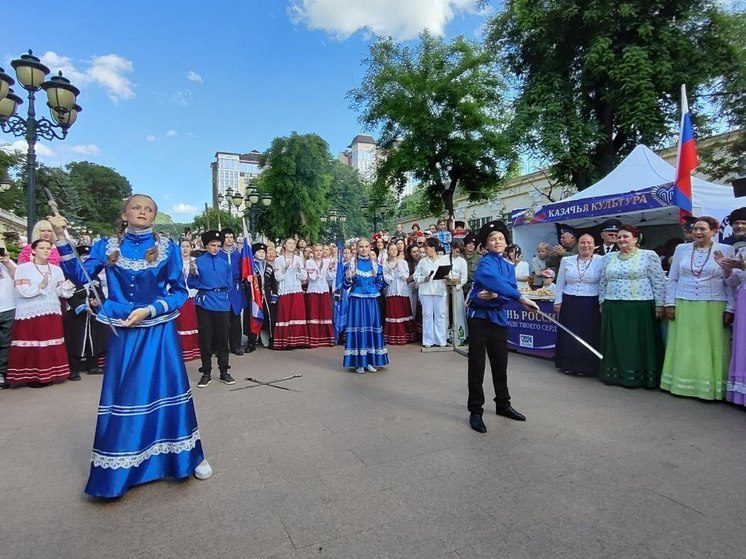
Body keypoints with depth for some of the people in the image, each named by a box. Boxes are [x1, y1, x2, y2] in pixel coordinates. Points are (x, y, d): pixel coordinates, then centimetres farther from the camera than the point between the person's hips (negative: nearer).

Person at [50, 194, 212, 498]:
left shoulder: (167, 248, 1)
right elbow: (81, 277, -6)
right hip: (123, 332, 1)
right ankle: (119, 468, 22)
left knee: (168, 390, 4)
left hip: (159, 331, -1)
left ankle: (190, 455, 21)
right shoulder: (106, 246, 6)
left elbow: (180, 291, -1)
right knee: (122, 397, 5)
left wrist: (149, 310, -12)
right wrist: (61, 238, -10)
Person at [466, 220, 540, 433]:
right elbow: (495, 281, -31)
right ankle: (475, 411, 11)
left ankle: (503, 405, 33)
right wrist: (521, 298, -37)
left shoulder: (509, 266, 11)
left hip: (499, 317, 7)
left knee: (500, 364, 16)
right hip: (479, 316, -6)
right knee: (477, 365, -1)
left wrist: (494, 296, -22)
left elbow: (510, 291, -2)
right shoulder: (485, 262, -11)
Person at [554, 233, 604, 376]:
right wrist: (558, 301, 6)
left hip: (591, 305, -3)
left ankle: (586, 367, 15)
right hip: (569, 304, 3)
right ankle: (568, 365, 19)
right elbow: (560, 284, 11)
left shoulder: (601, 261, -1)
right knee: (568, 335, 6)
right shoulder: (566, 261, 8)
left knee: (588, 336, 3)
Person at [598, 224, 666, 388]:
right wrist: (602, 303, 13)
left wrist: (659, 305, -7)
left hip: (640, 308, -4)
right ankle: (614, 373, 18)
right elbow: (603, 282, 17)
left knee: (639, 343, 1)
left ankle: (639, 375, 11)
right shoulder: (609, 257, 13)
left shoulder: (648, 256, 0)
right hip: (613, 309, 4)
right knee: (615, 343, 9)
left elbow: (659, 282, -3)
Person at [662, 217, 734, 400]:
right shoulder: (681, 249, 6)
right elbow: (672, 279, 8)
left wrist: (730, 309, -4)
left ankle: (710, 387, 15)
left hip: (713, 308, -2)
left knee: (710, 348, 4)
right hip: (683, 306, 2)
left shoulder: (726, 250, 1)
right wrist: (670, 303, 2)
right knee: (684, 348, 7)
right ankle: (682, 384, 16)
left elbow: (731, 283, 1)